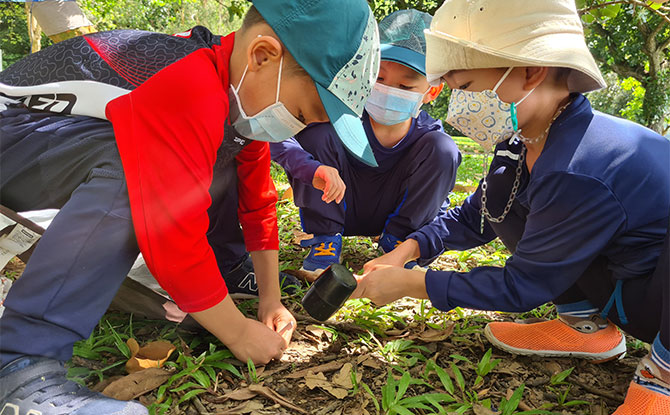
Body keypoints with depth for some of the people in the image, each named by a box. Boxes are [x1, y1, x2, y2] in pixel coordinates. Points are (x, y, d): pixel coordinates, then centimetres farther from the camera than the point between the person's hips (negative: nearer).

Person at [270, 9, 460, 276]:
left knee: (443, 149, -20)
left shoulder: (427, 133, -17)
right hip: (338, 208, -1)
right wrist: (312, 169, -52)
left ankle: (398, 239, -4)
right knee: (316, 132, -26)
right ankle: (324, 238, -9)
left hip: (390, 212, 1)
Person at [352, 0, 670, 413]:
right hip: (619, 284, 8)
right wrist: (405, 252, -5)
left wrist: (409, 283, -17)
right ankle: (587, 325, 6)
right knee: (498, 191, -1)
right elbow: (474, 218, 8)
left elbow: (522, 286, -23)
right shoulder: (521, 144, -7)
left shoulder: (580, 173, -34)